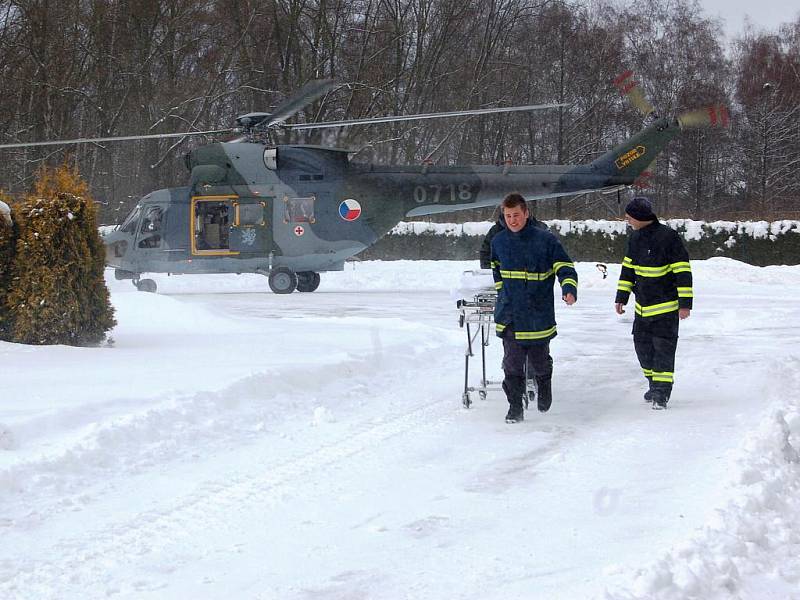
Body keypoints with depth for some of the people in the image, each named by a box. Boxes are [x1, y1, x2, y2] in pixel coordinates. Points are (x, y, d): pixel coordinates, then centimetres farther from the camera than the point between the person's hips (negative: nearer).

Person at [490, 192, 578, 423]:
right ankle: (515, 407, 5)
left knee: (539, 360, 12)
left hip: (539, 315, -2)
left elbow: (565, 268, -8)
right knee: (512, 363, -4)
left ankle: (544, 387, 43)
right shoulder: (499, 242, 3)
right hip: (509, 315, 2)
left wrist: (569, 289, -26)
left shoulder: (546, 240, -9)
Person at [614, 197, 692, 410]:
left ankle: (661, 392, -3)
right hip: (642, 307, 7)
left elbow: (683, 271, -16)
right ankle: (655, 384, 27)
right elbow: (628, 268, 17)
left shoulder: (668, 237, -17)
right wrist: (621, 297, 15)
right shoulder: (635, 238, 6)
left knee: (663, 348, -7)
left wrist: (685, 303, -17)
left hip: (666, 307, -7)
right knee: (642, 345, 11)